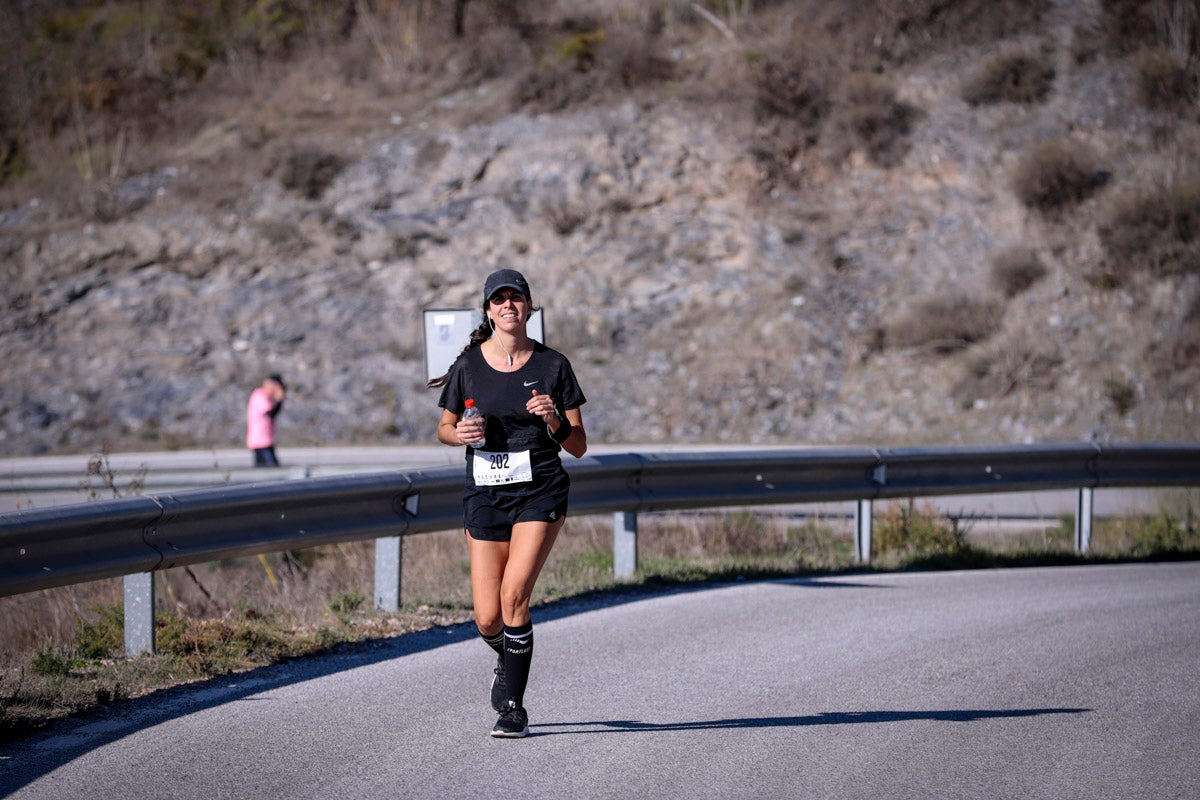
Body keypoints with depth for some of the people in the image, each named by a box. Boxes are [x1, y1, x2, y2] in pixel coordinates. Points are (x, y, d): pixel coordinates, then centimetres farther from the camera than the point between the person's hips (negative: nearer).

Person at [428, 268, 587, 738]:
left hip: (540, 492, -2)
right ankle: (509, 659, 35)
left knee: (514, 596, -19)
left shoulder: (553, 365, -1)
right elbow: (444, 427, 14)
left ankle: (513, 707, -6)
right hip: (484, 494, 2)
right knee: (488, 620, -2)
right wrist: (459, 434, -9)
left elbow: (579, 447, 2)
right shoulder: (469, 365, 2)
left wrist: (554, 420, -18)